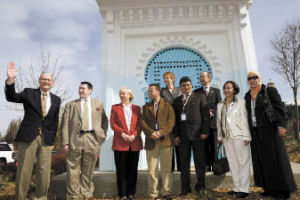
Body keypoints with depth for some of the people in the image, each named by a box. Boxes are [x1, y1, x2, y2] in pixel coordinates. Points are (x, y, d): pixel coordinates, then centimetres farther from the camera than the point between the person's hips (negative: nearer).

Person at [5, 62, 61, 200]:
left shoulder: (56, 99, 10)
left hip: (46, 139, 2)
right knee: (23, 171, 4)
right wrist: (10, 80, -26)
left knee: (44, 172, 6)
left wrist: (52, 139, 6)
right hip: (27, 137, -2)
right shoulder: (29, 93, 6)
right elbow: (11, 97, -10)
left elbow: (55, 121, 11)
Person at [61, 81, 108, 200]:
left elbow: (104, 120, 19)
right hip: (75, 138, -1)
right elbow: (65, 124, 2)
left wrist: (102, 135, 7)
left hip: (92, 138, 1)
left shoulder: (98, 104, 14)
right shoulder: (71, 105, 9)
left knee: (88, 170, 9)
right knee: (73, 169, 3)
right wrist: (65, 142, -7)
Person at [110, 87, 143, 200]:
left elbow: (139, 124, 6)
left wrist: (134, 135, -11)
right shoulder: (115, 107, 9)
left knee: (133, 169, 7)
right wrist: (122, 134, -12)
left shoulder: (137, 108, 12)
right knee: (121, 169, 3)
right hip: (120, 143, -1)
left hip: (134, 143, 2)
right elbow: (112, 123, 1)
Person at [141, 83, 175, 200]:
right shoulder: (146, 107, 15)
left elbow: (171, 121, -4)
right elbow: (143, 122, 4)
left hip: (165, 140, -1)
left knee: (166, 169, 6)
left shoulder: (167, 105, 7)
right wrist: (151, 133, -12)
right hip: (151, 141, 2)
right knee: (152, 170, 5)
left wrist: (161, 132, -16)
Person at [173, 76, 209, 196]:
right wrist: (176, 135, 2)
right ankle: (185, 187, 19)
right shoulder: (176, 101, 15)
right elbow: (175, 119, 10)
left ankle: (200, 186, 19)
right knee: (184, 162, 7)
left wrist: (204, 131, -8)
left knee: (199, 161, 4)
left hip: (197, 133, -2)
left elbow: (205, 116, 1)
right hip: (182, 135, 3)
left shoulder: (200, 97, 7)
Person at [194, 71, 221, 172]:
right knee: (204, 146, 3)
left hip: (213, 121, 0)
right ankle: (206, 165, 11)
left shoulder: (216, 91, 11)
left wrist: (212, 113, -12)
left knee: (214, 145, 4)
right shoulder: (196, 92, 11)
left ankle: (214, 165, 14)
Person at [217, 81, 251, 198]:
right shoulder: (220, 105, 12)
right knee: (232, 162, 10)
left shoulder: (240, 102, -2)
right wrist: (220, 136, 10)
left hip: (239, 136, -5)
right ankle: (237, 187, 20)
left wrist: (246, 137, -10)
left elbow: (244, 120, -6)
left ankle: (244, 189, 8)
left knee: (243, 162, 1)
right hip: (227, 138, 5)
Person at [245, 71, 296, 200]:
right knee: (262, 160, 8)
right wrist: (247, 132, 11)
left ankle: (283, 190, 12)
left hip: (270, 130, -5)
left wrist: (281, 125, -19)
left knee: (275, 158, -1)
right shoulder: (247, 96, 11)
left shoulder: (270, 91, -2)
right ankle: (270, 188, 19)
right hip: (255, 132, 5)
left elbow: (280, 108, -8)